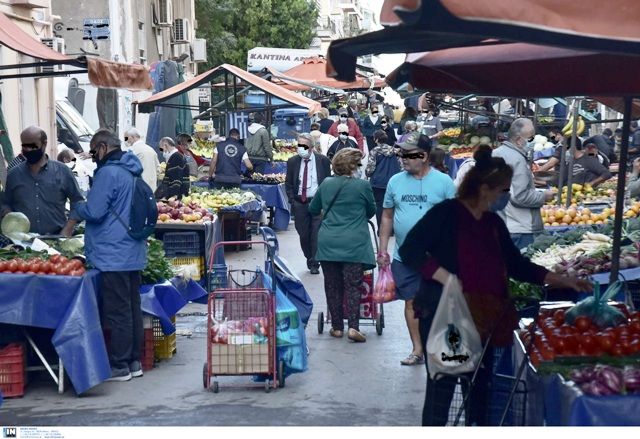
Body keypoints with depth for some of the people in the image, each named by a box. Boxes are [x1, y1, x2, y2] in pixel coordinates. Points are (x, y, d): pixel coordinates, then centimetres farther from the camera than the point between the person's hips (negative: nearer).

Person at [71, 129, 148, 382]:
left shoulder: (108, 173, -15)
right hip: (134, 254, 9)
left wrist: (76, 210, 3)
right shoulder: (131, 172, 14)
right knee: (132, 308, 13)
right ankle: (134, 361, 19)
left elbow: (94, 211, -18)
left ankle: (119, 365, 2)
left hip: (113, 255, -9)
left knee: (117, 312, -4)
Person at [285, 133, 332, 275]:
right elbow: (288, 184, 10)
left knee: (316, 233, -8)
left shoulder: (323, 160, -2)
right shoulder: (292, 161, 4)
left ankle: (314, 264, 0)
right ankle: (310, 260, 25)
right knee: (303, 234, 7)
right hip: (300, 203, 3)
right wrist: (292, 200, -1)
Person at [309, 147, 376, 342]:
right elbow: (371, 211, 12)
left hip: (327, 243, 3)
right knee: (353, 285, 0)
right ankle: (353, 327, -7)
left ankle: (337, 326, 15)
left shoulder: (326, 184, 7)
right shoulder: (362, 186, -4)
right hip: (354, 244, -3)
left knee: (332, 285, 10)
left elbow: (313, 209, 20)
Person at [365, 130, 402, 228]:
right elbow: (401, 166, 3)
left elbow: (370, 169, -12)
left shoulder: (374, 151, -9)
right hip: (393, 183, 4)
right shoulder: (394, 150, 3)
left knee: (379, 206, 4)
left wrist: (367, 173, 10)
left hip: (378, 183, -4)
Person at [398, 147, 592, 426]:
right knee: (441, 388, -4)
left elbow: (515, 264, 16)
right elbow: (409, 250, -15)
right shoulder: (446, 213, -11)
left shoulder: (494, 224, 11)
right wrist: (444, 277, -23)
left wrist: (561, 280, 11)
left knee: (481, 386, 13)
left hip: (482, 319, 8)